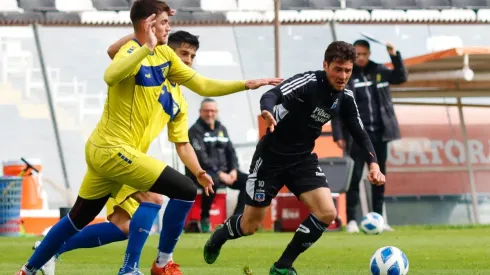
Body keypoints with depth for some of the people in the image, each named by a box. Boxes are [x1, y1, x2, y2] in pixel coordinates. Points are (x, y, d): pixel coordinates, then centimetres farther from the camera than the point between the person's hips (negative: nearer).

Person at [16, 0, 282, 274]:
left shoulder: (165, 55, 10)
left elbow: (202, 86, 16)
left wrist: (247, 84, 10)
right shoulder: (133, 51, -16)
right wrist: (148, 47, -42)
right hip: (114, 150, -9)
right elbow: (111, 76, -39)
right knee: (187, 191, -11)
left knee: (79, 219, 18)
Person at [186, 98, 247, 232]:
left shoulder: (221, 129, 16)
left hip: (223, 172, 7)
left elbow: (230, 151, 14)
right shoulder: (195, 130, -6)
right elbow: (201, 157, -16)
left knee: (247, 180, -11)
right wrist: (219, 174, -22)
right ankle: (204, 218, -22)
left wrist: (234, 170, -5)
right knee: (213, 180, -39)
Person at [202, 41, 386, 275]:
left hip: (303, 159, 5)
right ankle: (218, 237, 39)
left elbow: (359, 133, 6)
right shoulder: (308, 83, -23)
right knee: (250, 225, 2)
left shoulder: (345, 97, -3)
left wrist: (373, 163, -11)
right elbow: (272, 95, -39)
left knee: (327, 213, -15)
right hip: (271, 157, -5)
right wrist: (268, 111, -63)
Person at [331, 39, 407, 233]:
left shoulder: (378, 71, 7)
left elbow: (401, 77, 10)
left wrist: (395, 56, -6)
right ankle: (351, 221, -4)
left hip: (379, 133, 4)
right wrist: (339, 135, -11)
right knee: (354, 177, -6)